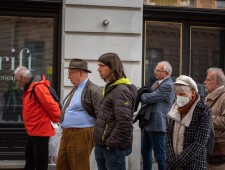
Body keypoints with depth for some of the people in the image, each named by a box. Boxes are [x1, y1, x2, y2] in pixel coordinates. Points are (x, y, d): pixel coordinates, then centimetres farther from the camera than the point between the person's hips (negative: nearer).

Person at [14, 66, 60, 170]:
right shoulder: (29, 88, 14)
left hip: (40, 131, -10)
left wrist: (55, 120, -10)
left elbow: (51, 105, -24)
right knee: (30, 158, 20)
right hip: (33, 131, 10)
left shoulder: (38, 87, -20)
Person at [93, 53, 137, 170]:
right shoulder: (110, 88, 15)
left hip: (114, 147, -9)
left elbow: (124, 123, -23)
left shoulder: (121, 90, -15)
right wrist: (100, 142, 15)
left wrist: (111, 143, -18)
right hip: (101, 146, 9)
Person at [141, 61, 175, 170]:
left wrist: (140, 95, -3)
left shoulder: (167, 86, -16)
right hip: (148, 123, 10)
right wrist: (144, 95, -6)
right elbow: (146, 97, 15)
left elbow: (150, 98, -20)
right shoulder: (157, 83, 15)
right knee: (145, 152, 18)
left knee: (160, 155, -1)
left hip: (157, 124, -10)